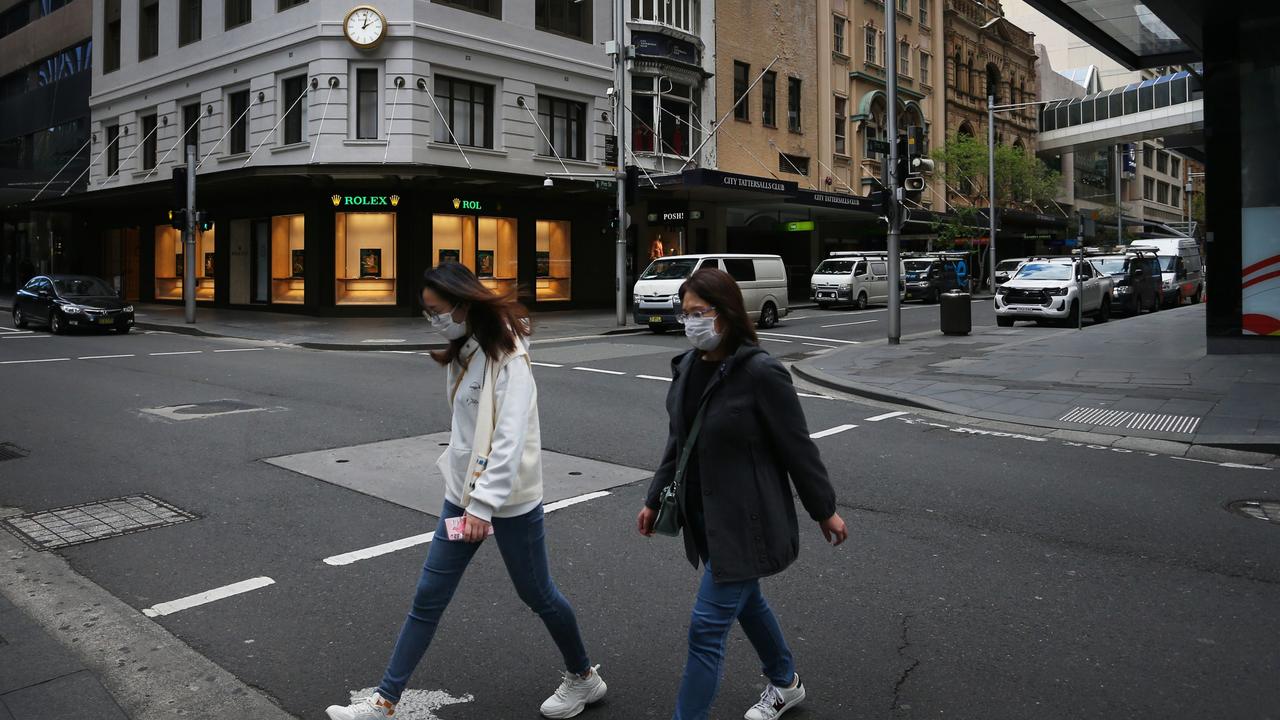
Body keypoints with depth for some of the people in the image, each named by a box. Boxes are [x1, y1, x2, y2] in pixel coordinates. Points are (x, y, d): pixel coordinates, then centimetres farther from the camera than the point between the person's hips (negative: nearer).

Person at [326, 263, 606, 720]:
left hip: (510, 499, -7)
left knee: (536, 594, 10)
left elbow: (511, 440, -25)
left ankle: (584, 678, 32)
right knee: (428, 598, 9)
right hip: (462, 492, 7)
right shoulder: (461, 353, 7)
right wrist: (469, 496, 15)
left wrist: (484, 504, -28)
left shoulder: (509, 357, -19)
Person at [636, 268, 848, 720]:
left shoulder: (760, 372, -20)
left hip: (745, 521, -8)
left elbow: (798, 448, -13)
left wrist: (825, 510, -5)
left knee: (707, 627, -6)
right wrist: (655, 499, 15)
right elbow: (678, 440, 13)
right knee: (745, 600, 24)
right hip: (705, 516, 8)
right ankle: (785, 684, 48)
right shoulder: (688, 367, 2)